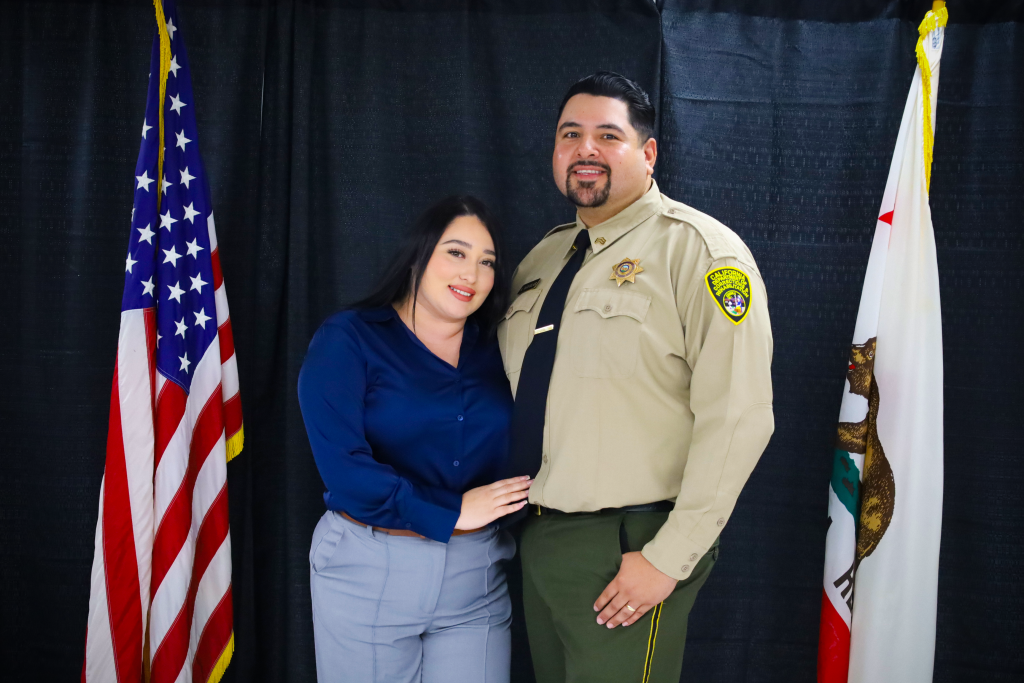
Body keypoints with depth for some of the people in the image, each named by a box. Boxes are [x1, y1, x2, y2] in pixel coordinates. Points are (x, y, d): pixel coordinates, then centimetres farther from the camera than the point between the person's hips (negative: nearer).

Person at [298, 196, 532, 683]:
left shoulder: (495, 353, 7)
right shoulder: (347, 339, -6)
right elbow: (342, 464, -17)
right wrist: (450, 512, -15)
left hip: (476, 579, 4)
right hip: (368, 570, -3)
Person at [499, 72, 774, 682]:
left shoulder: (698, 251, -11)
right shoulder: (542, 259, 12)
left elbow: (737, 419, -18)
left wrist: (669, 559, -19)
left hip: (627, 551, -7)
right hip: (538, 540, 7)